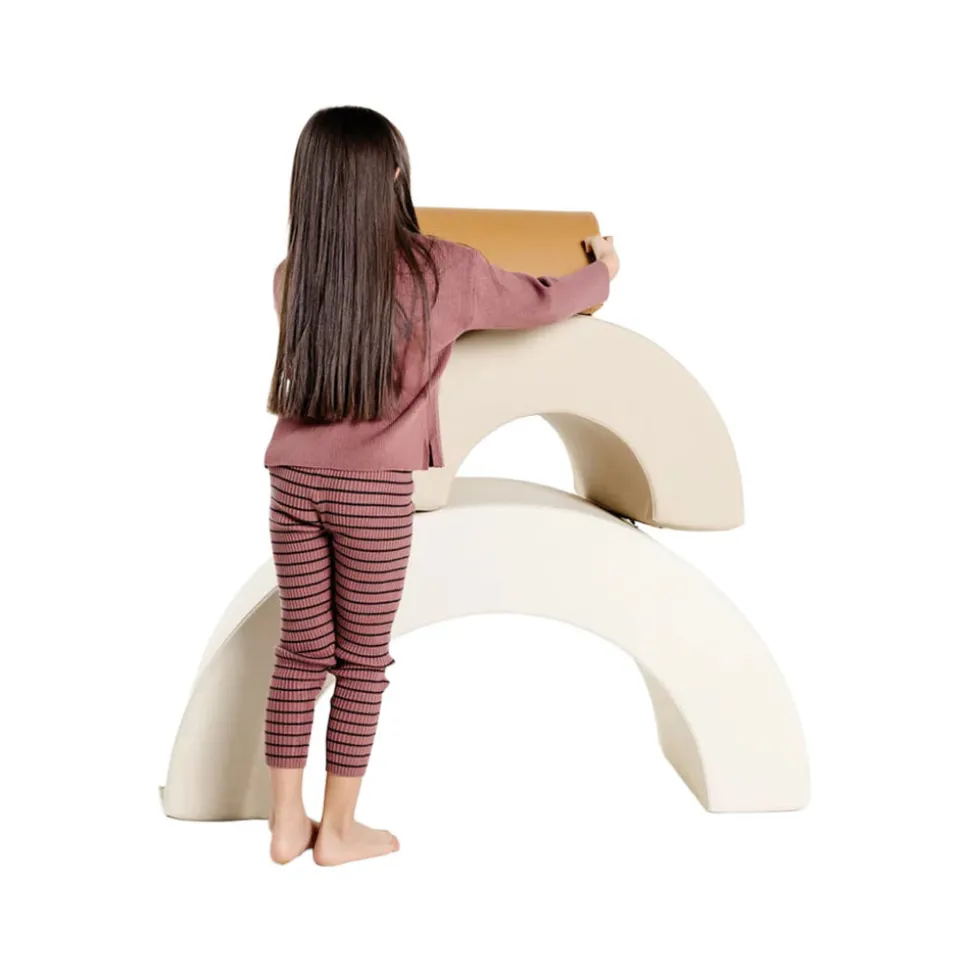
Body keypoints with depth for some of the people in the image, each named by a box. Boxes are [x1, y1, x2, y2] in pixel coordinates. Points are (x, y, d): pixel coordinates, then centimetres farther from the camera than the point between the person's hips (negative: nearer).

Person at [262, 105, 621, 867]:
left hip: (295, 481, 4)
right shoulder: (440, 270, -6)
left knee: (302, 648, 14)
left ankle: (288, 822, 21)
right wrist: (603, 270, 29)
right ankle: (338, 829, 20)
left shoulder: (293, 275, 4)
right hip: (373, 489, -4)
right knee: (363, 659, 9)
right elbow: (541, 303, 9)